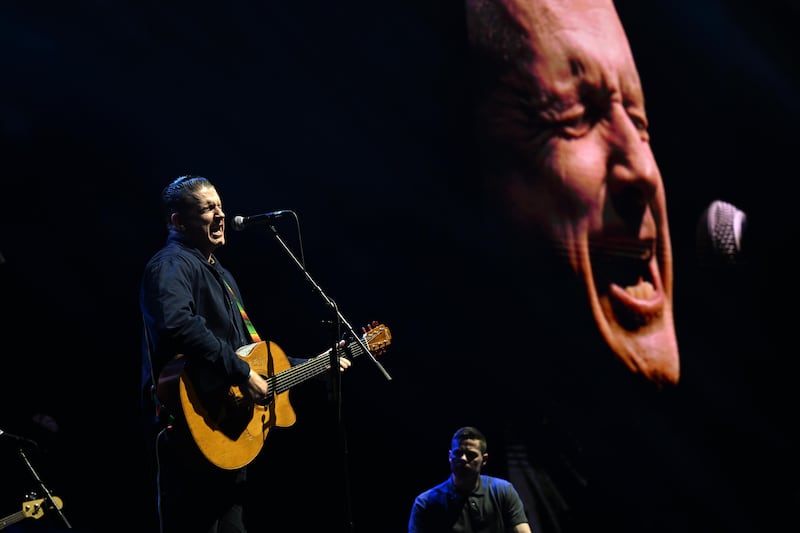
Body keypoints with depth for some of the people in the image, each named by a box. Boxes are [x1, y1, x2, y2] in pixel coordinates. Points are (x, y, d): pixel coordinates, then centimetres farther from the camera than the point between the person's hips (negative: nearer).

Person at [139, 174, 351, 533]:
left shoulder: (219, 274, 23)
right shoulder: (172, 265, -10)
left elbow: (252, 349, 30)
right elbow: (178, 324, -31)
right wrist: (242, 374, -28)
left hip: (230, 430, 11)